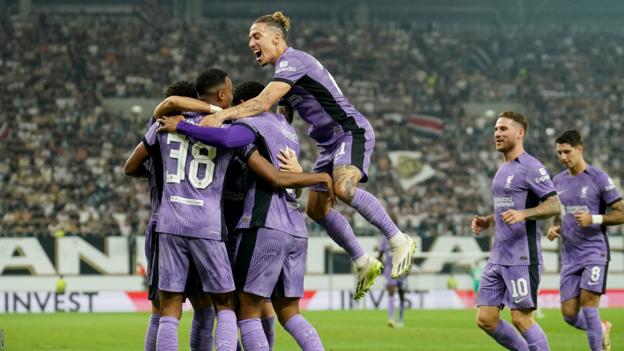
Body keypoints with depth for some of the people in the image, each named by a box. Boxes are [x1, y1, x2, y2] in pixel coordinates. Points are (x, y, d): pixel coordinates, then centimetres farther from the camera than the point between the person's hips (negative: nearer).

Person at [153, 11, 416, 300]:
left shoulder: (292, 60, -16)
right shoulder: (285, 69, 16)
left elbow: (263, 103, -29)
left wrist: (221, 115, -39)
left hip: (351, 131, -11)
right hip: (331, 142, 11)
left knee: (343, 188, -33)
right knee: (316, 209, 4)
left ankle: (399, 240, -22)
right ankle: (364, 263, 14)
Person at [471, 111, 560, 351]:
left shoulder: (531, 167, -9)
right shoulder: (503, 169, 19)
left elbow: (554, 206, -15)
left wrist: (522, 214, -29)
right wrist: (487, 222, 13)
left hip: (522, 258, -9)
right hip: (498, 257, 9)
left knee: (521, 318, -8)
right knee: (485, 319, 3)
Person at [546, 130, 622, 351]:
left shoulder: (599, 179, -6)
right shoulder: (558, 181, 11)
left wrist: (593, 219, -19)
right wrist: (554, 227, 3)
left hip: (594, 251, -6)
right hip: (569, 256, 6)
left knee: (588, 308, -14)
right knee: (569, 314, 3)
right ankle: (602, 330, 32)